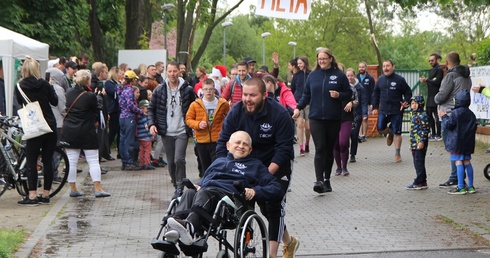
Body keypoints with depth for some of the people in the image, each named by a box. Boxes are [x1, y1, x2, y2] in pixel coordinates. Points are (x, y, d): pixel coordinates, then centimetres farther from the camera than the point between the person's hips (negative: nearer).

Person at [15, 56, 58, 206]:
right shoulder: (44, 84, -5)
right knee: (48, 161, 7)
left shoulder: (20, 87, -4)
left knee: (31, 162, 2)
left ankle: (32, 196, -4)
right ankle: (45, 195, 11)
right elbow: (55, 102, 6)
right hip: (50, 127, 2)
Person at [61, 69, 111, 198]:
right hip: (86, 132, -4)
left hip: (69, 131, 5)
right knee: (93, 160, 1)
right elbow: (96, 112, -1)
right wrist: (95, 122, 17)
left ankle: (73, 188, 10)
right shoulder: (91, 96, -12)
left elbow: (67, 110, 12)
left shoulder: (69, 94, 3)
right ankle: (97, 188, -2)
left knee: (71, 161, 8)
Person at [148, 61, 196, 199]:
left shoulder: (187, 90, -2)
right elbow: (151, 109, 10)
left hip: (182, 132, -2)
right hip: (166, 133, 3)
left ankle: (180, 187, -4)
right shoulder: (159, 90, 2)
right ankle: (177, 187, 23)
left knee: (179, 159, -16)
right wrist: (152, 124, -4)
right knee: (171, 162, 8)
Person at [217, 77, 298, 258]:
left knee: (274, 205, -14)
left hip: (277, 165, -5)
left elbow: (284, 148, -26)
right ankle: (288, 241, 31)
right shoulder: (236, 111, -13)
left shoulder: (280, 114, -25)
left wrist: (268, 173, -35)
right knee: (264, 206, 11)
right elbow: (223, 141, -11)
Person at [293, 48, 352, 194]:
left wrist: (339, 95, -13)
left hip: (334, 119, 0)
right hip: (316, 118, 0)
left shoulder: (339, 75, 2)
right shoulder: (313, 75, 8)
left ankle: (327, 179, 20)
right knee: (320, 149, -11)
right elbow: (306, 95, 12)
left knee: (329, 149, 9)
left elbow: (349, 94, 6)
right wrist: (298, 108, -1)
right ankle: (319, 180, -17)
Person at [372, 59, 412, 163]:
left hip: (397, 111, -4)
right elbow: (375, 94, 14)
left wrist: (406, 102, -14)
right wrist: (375, 107, 8)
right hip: (383, 110, 4)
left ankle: (397, 154, 11)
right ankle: (390, 133, 36)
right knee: (380, 128, 1)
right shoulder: (380, 80, 7)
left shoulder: (400, 79, -5)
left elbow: (408, 93, 1)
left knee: (397, 132, 0)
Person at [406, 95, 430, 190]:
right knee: (417, 164, 12)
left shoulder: (422, 115, -11)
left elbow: (425, 129, -16)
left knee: (419, 163, -6)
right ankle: (423, 182, 19)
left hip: (420, 144, -10)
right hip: (414, 143, 10)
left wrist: (422, 141, -21)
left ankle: (418, 183, -3)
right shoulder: (412, 115, 16)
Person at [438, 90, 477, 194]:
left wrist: (444, 116, 1)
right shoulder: (471, 114, 10)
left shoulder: (455, 113, -12)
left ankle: (461, 187, -8)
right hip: (468, 143, 7)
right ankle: (470, 186, 15)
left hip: (456, 142, -7)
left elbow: (448, 125, -12)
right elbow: (474, 128, 16)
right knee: (467, 162, 12)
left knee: (458, 162, -6)